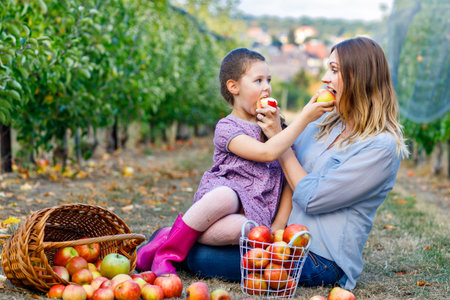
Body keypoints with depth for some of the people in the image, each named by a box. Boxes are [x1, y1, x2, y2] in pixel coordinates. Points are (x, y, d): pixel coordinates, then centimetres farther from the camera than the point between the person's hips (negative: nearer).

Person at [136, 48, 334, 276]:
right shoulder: (227, 128, 0)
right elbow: (267, 152, -18)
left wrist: (279, 223, -3)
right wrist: (304, 118, -16)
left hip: (255, 213, 3)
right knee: (225, 196, -42)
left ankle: (172, 236, -23)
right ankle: (168, 248, -23)